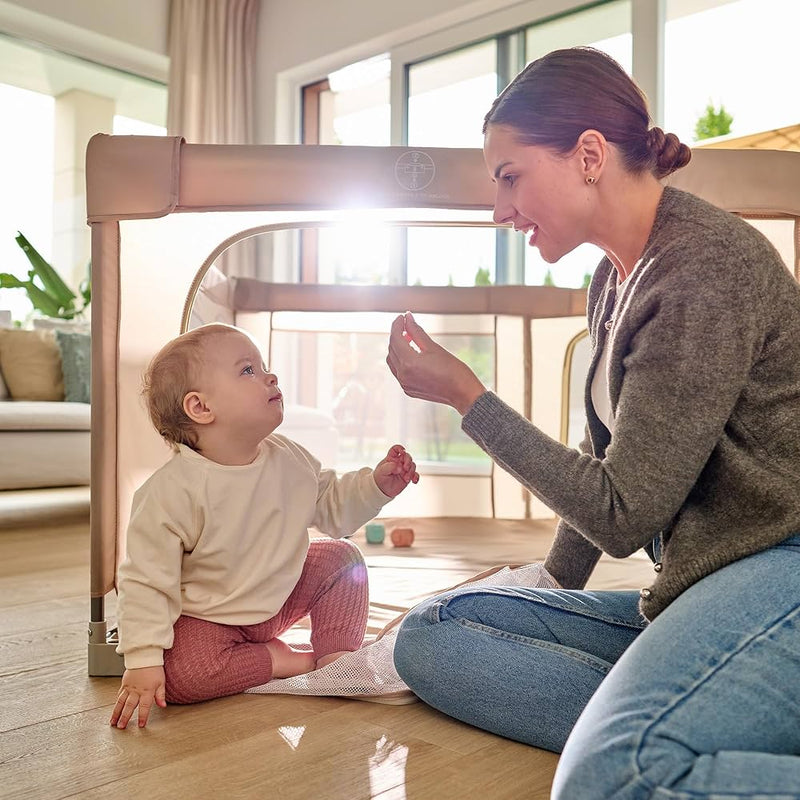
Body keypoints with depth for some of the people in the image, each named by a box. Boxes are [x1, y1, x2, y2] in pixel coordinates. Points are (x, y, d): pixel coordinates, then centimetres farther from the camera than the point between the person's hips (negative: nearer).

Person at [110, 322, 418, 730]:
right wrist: (143, 661, -28)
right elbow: (145, 582, -23)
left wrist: (376, 483, -11)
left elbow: (332, 507, 6)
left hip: (278, 598, 5)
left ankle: (336, 656, 1)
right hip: (205, 618, -5)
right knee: (177, 675, -31)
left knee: (342, 559, -4)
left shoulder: (290, 460, -10)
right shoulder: (172, 490, -28)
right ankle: (282, 660, -12)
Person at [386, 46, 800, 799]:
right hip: (696, 591, 10)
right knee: (430, 633, -4)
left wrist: (466, 397, -10)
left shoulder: (704, 267, -15)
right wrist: (554, 585, 27)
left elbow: (621, 513, -15)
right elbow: (603, 465, 22)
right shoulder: (615, 278, 13)